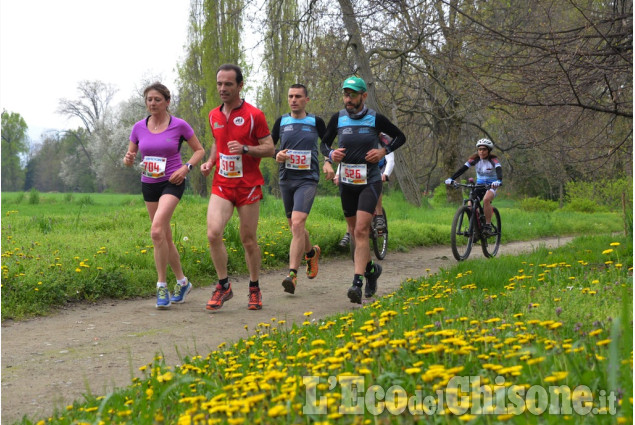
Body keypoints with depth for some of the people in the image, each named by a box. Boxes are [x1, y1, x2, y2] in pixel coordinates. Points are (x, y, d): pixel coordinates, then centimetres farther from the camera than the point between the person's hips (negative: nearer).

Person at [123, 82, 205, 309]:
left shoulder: (179, 125, -6)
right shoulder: (139, 127, 3)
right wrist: (128, 159, -13)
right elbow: (129, 158, 11)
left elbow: (200, 150, 3)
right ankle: (182, 281, 28)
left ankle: (162, 286, -15)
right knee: (165, 237, 10)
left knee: (157, 230, -24)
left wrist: (186, 167, -14)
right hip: (149, 184, 5)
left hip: (172, 183, -5)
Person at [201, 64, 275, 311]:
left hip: (248, 186, -3)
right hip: (221, 184, 3)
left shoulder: (254, 115, -6)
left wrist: (245, 149, -21)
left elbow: (270, 149, -5)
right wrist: (210, 161, 7)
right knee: (213, 233, -15)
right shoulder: (214, 116, 9)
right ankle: (223, 286, 1)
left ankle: (254, 289, 23)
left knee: (249, 240, 4)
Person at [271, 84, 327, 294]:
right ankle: (311, 252, 45)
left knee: (297, 222, -20)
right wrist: (277, 155, -6)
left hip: (307, 179, -4)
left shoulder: (316, 122, 2)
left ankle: (292, 274, -21)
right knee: (294, 226, 14)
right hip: (286, 179, 4)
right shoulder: (281, 122, 7)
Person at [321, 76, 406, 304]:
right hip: (347, 183, 4)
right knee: (354, 232, 13)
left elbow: (400, 137, 6)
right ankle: (371, 269, 37)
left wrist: (384, 151, -11)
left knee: (361, 231, -17)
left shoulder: (375, 119, -6)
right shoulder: (338, 118, 0)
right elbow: (324, 143, 12)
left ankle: (357, 283, -22)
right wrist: (330, 155, -10)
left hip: (370, 182, -4)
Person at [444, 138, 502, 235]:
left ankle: (488, 226, -23)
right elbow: (463, 168, -17)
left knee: (486, 199, -35)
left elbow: (499, 170, -33)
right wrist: (451, 178, -31)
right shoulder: (475, 159, -7)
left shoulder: (493, 159, -15)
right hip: (479, 184, 4)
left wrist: (498, 181, -55)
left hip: (491, 185, -4)